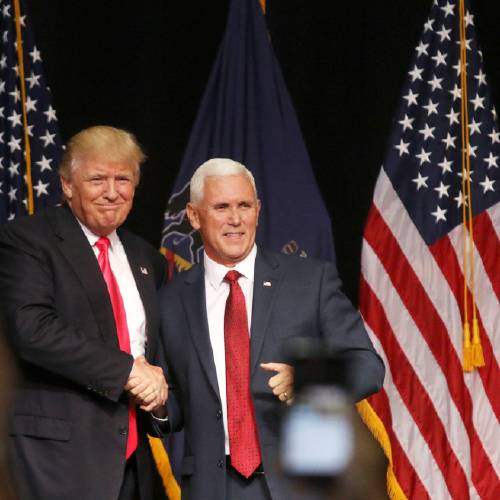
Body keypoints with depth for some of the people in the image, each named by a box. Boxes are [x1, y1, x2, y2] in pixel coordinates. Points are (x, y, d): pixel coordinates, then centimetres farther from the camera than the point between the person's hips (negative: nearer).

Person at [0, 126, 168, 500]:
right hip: (61, 454, -6)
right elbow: (32, 329, -18)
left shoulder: (145, 258, 17)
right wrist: (126, 370, -18)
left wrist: (158, 381, 1)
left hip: (135, 454, 6)